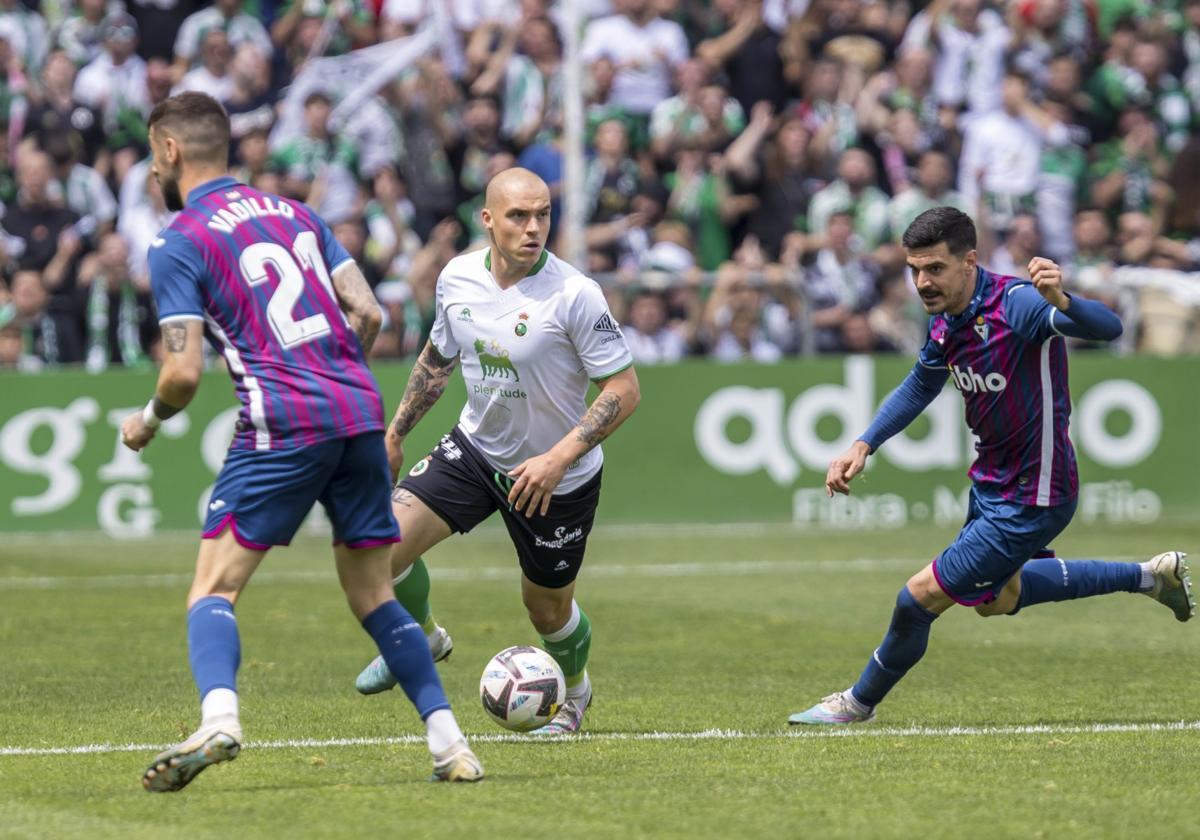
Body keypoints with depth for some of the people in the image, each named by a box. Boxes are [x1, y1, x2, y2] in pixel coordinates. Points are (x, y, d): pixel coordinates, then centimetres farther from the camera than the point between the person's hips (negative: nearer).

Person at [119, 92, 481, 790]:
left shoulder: (178, 245, 0)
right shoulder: (294, 213, 18)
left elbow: (185, 373, -6)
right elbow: (368, 313, 12)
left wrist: (146, 424, 14)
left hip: (282, 424, -6)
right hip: (361, 412, 6)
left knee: (214, 589, -2)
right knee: (373, 597, 14)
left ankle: (219, 719, -28)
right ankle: (450, 744, 5)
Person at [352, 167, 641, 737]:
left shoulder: (574, 296, -24)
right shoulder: (457, 278, -8)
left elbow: (624, 389, -21)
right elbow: (437, 357, 12)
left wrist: (558, 459, -29)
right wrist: (395, 433, 15)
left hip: (558, 477, -4)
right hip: (476, 448, 4)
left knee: (548, 608, 11)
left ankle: (573, 690, 46)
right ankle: (420, 639, 18)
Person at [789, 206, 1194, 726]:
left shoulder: (1016, 304, -29)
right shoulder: (945, 320, -3)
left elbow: (1107, 328, -43)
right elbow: (922, 385, 18)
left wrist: (1062, 302, -64)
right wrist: (864, 445, 8)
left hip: (1030, 502, -9)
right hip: (991, 483, 9)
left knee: (920, 597, -5)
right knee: (995, 600, 30)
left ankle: (860, 702, 21)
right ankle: (1150, 575, 38)